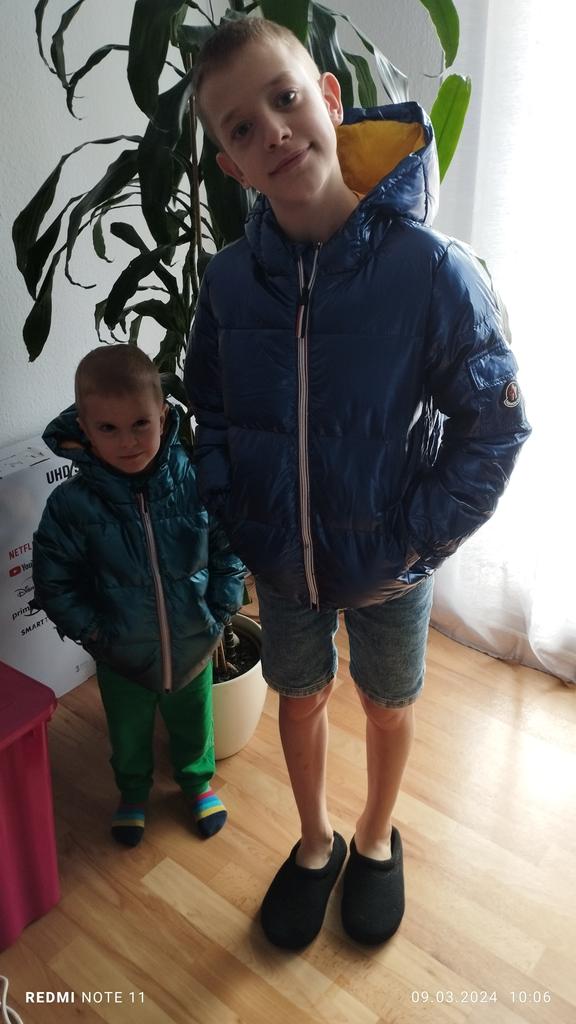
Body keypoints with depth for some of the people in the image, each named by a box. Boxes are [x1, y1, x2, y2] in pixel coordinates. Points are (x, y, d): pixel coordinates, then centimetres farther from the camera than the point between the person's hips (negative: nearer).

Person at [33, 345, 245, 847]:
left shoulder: (197, 481, -20)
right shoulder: (72, 504, -22)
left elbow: (230, 550, -7)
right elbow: (54, 585, -11)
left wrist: (219, 613, -11)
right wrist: (95, 634, -13)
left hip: (194, 648, 1)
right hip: (123, 657, 0)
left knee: (194, 725, 27)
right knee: (128, 734, 27)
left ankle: (198, 781, 58)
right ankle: (133, 791, 58)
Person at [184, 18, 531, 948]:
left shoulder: (432, 268, -21)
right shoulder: (230, 278, -10)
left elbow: (495, 424, -13)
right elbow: (209, 408, 5)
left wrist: (422, 538, -15)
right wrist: (231, 516, -2)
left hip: (388, 563, -2)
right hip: (280, 557, 3)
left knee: (388, 704, 21)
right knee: (300, 698, 21)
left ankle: (376, 841, 52)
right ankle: (315, 843, 50)